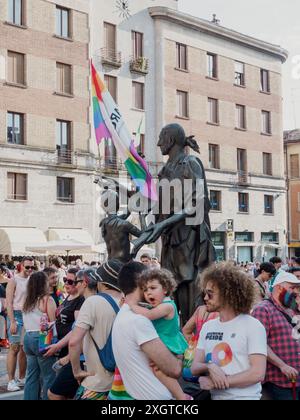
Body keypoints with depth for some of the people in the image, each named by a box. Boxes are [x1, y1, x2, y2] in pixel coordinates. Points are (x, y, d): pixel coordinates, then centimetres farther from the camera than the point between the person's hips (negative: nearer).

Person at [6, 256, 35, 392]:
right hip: (17, 315, -5)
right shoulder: (14, 280, -5)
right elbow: (9, 303, -9)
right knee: (15, 348, -5)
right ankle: (11, 381, -1)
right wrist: (12, 322, -15)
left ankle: (22, 378, 17)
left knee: (25, 349, 8)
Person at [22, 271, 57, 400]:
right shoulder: (47, 299, -8)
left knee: (32, 375, 13)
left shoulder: (27, 301, 12)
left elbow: (25, 323, 11)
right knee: (48, 375, 1)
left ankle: (30, 398, 16)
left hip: (28, 337, 7)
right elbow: (53, 322, -10)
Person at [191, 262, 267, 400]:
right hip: (214, 396, 5)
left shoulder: (252, 326, -12)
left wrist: (214, 382, -18)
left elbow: (257, 373, -19)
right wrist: (209, 367, -19)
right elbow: (195, 368, 3)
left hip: (244, 397, -5)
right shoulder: (207, 327, 5)